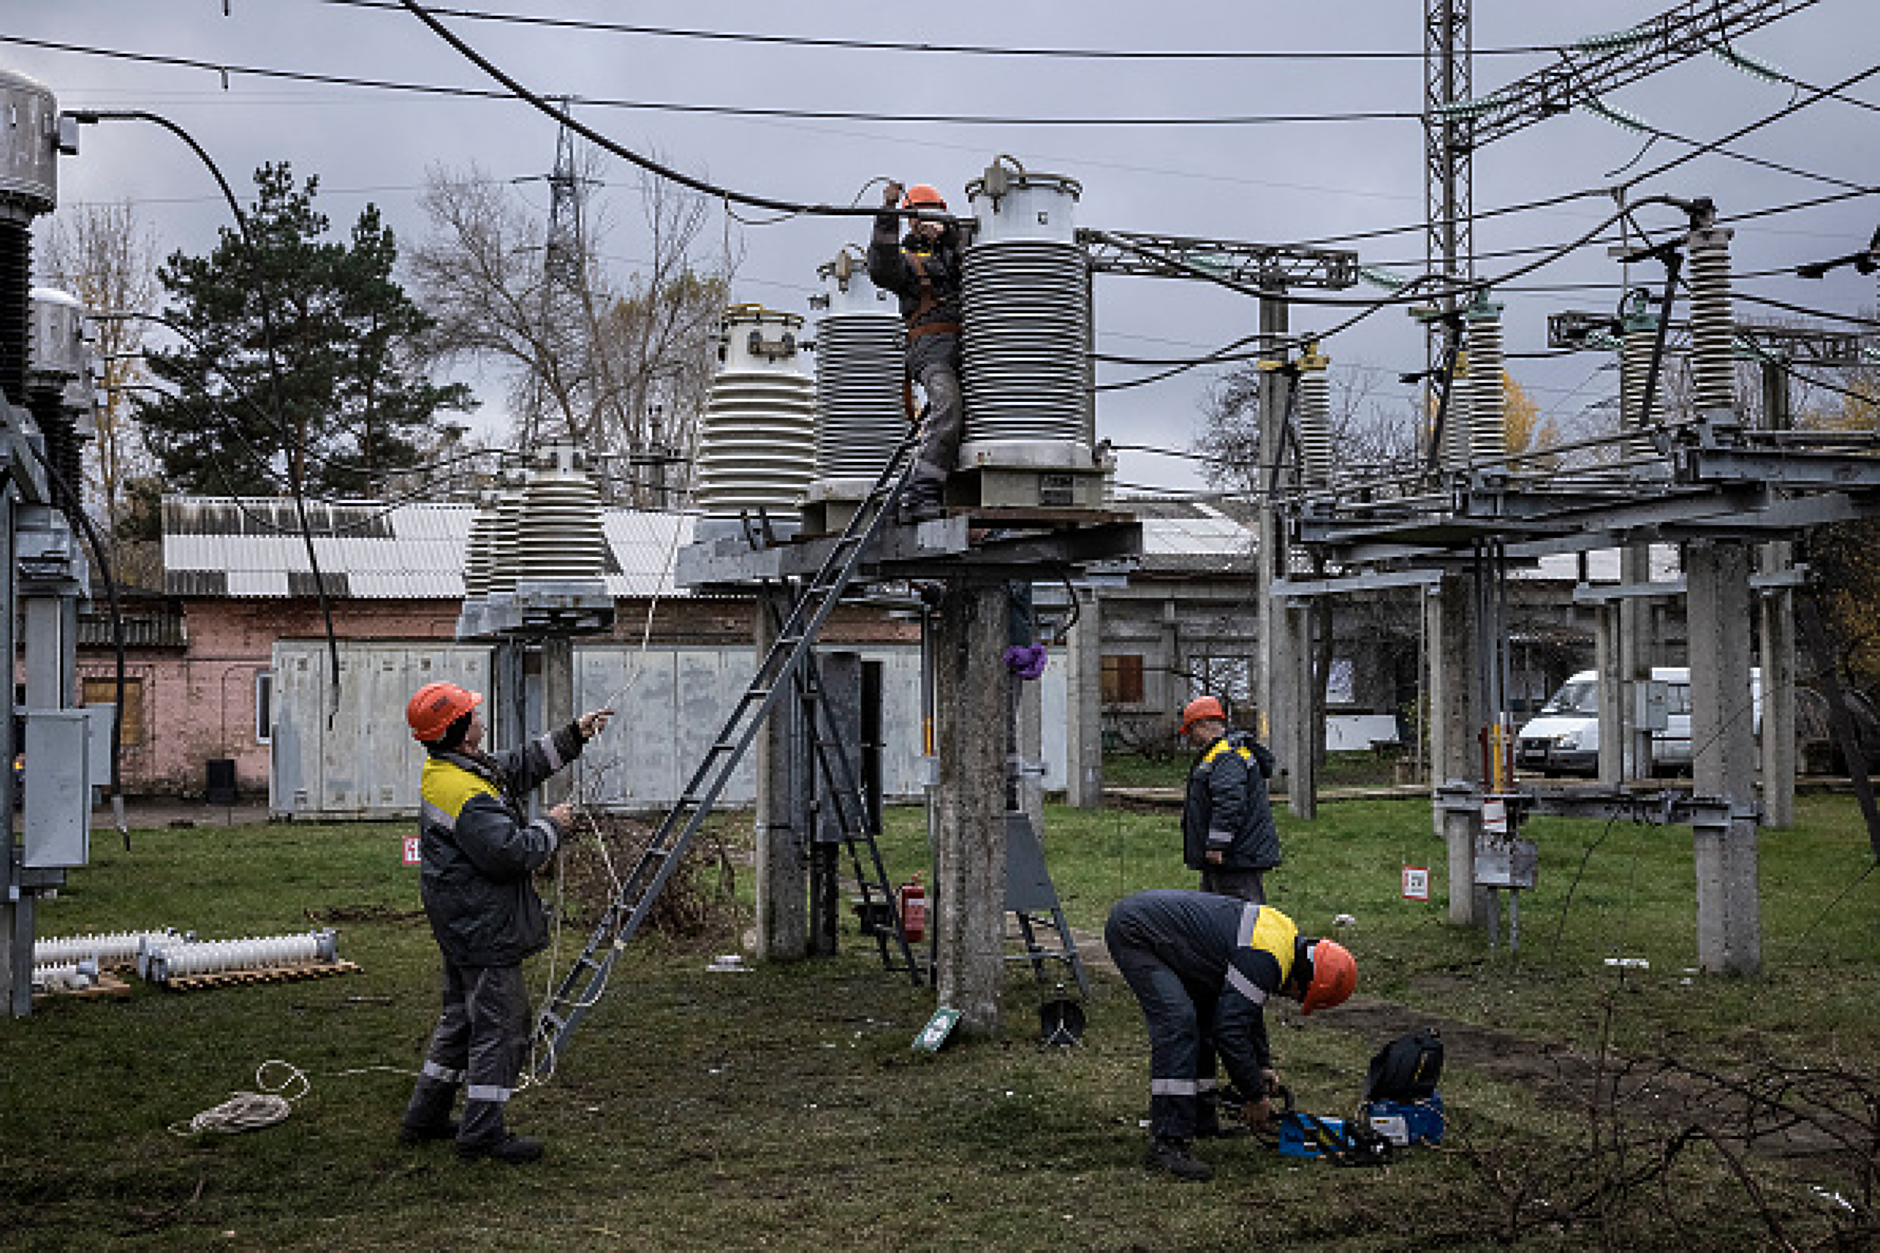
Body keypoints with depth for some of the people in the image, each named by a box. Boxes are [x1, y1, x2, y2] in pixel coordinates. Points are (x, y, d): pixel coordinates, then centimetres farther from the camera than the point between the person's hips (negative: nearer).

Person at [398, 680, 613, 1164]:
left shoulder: (446, 770, 8)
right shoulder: (468, 795, -25)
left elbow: (520, 765, 20)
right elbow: (511, 853, -27)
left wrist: (575, 735, 17)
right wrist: (551, 827, -10)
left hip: (462, 926, 11)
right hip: (485, 929, -11)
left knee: (463, 1019, 21)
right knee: (501, 1025, -2)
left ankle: (425, 1118, 29)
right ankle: (481, 1134, 5)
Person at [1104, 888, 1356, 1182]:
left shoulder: (1287, 937, 9)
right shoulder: (1264, 959, -23)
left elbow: (1248, 1007, 24)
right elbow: (1230, 1029, -23)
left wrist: (1263, 1066, 22)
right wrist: (1257, 1095, -11)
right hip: (1133, 933, -11)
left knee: (1204, 1017, 16)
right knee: (1178, 1023, -20)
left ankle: (1202, 1120, 25)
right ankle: (1166, 1144, -22)